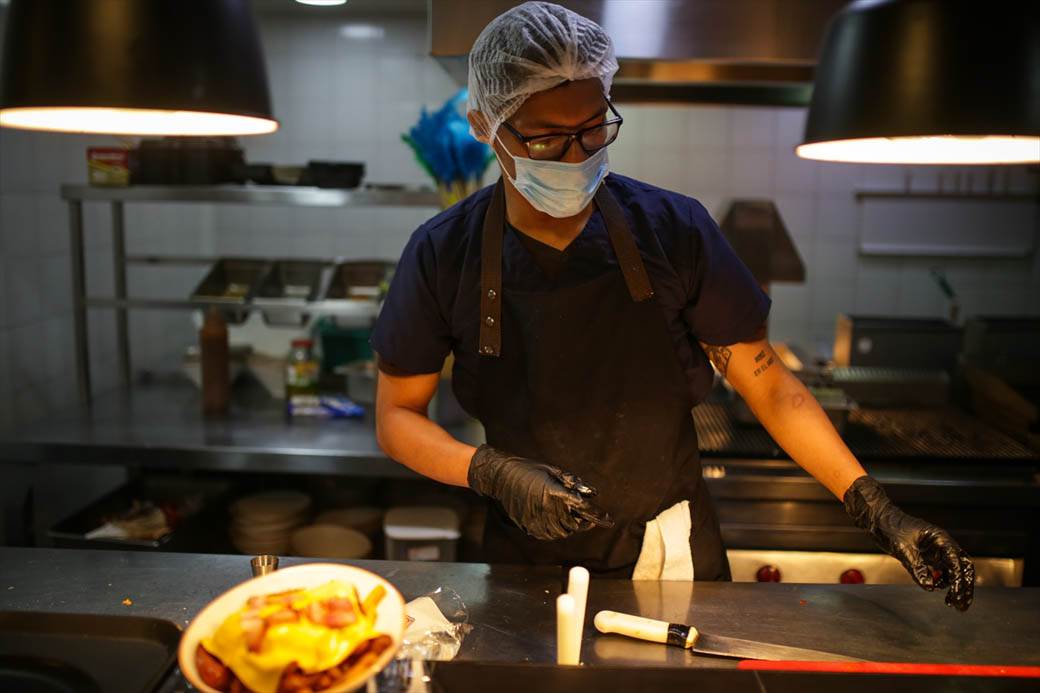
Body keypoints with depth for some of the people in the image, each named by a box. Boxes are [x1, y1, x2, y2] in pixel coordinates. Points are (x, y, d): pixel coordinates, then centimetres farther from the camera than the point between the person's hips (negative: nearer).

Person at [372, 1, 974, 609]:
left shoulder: (673, 229, -14)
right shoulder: (444, 255, -13)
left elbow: (769, 384, -7)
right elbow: (398, 415, -4)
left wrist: (876, 511, -15)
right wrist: (493, 473, -21)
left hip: (676, 560, 1)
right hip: (529, 561, 0)